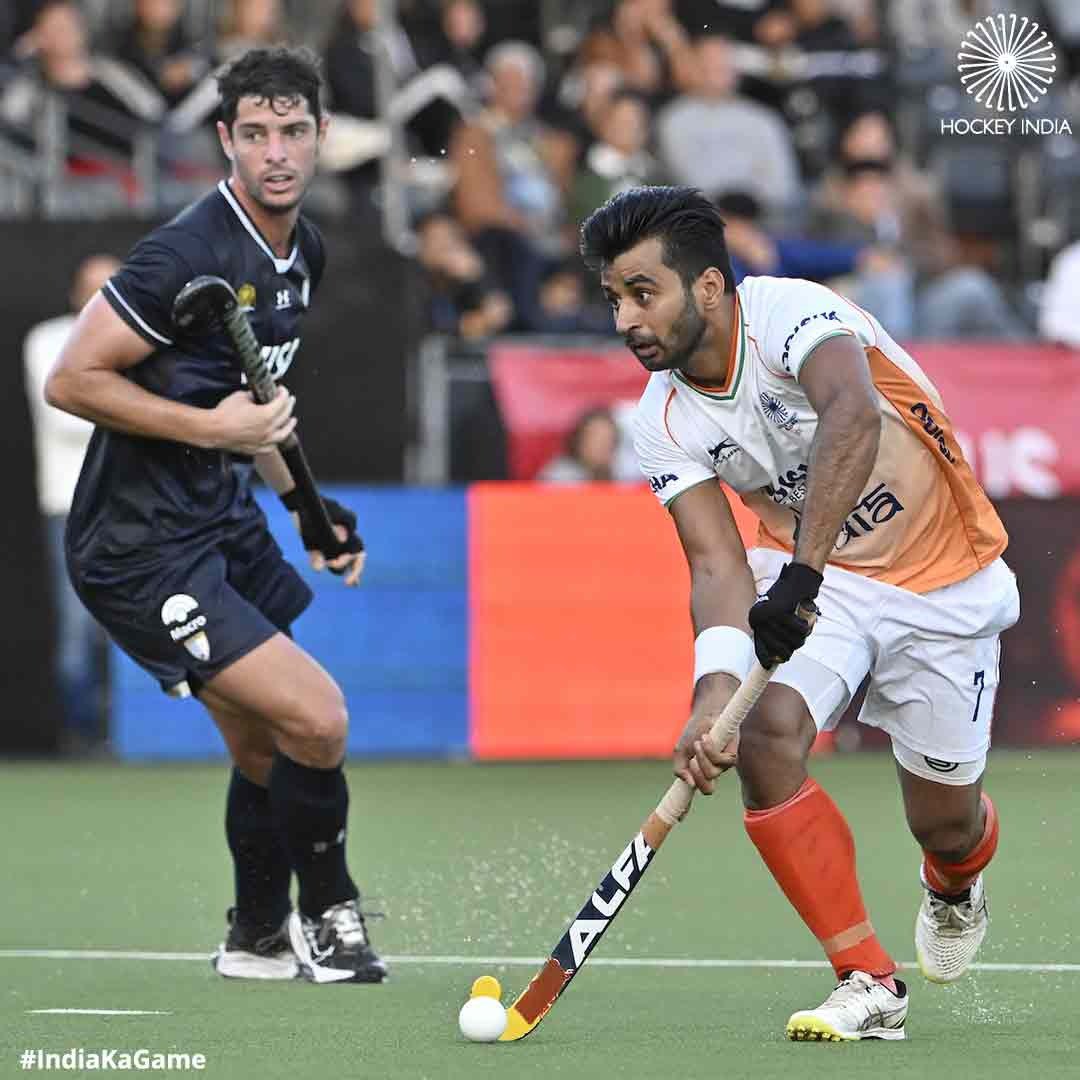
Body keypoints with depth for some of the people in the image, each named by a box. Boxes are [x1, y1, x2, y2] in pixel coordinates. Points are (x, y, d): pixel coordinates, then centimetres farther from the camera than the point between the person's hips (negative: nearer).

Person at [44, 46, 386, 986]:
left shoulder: (304, 252, 8)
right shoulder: (187, 255, -22)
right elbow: (71, 381, -20)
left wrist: (303, 500, 15)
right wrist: (211, 427, -23)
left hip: (222, 521, 9)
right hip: (142, 548, -9)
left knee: (267, 748, 17)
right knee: (317, 720, -14)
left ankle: (260, 938, 36)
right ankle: (328, 917, 8)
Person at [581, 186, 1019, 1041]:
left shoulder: (788, 313, -28)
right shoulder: (665, 424, -10)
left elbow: (853, 416, -48)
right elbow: (718, 564, -15)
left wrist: (801, 572, -56)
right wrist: (715, 684, -34)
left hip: (944, 584, -4)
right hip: (812, 582, 4)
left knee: (944, 820, 4)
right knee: (766, 734, -24)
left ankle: (954, 888, 45)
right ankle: (868, 983, -14)